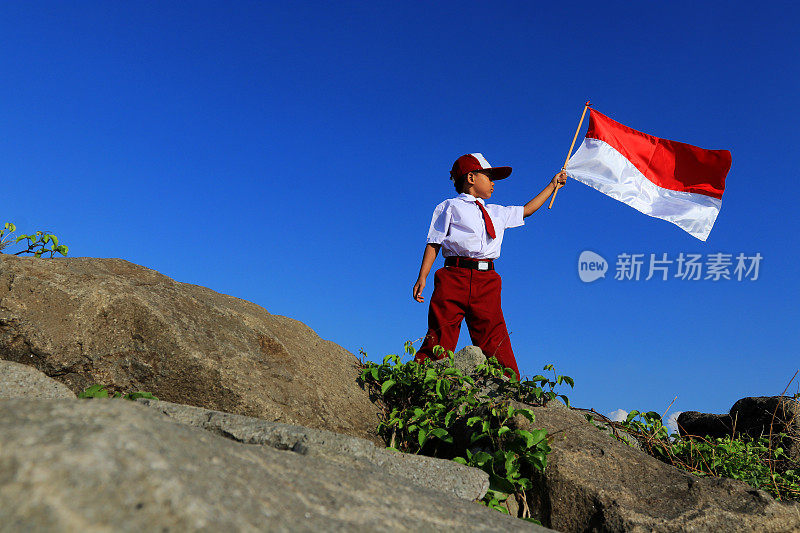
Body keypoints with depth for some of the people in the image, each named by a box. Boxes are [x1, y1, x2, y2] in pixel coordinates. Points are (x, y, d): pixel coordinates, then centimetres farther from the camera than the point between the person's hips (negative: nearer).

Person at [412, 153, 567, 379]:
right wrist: (422, 276, -8)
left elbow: (526, 210, 39)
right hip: (455, 275, -4)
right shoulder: (450, 207, 10)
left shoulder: (496, 212, 27)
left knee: (494, 339, -3)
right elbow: (434, 243, 3)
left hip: (487, 280, 5)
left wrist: (552, 185, 42)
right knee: (441, 333, -8)